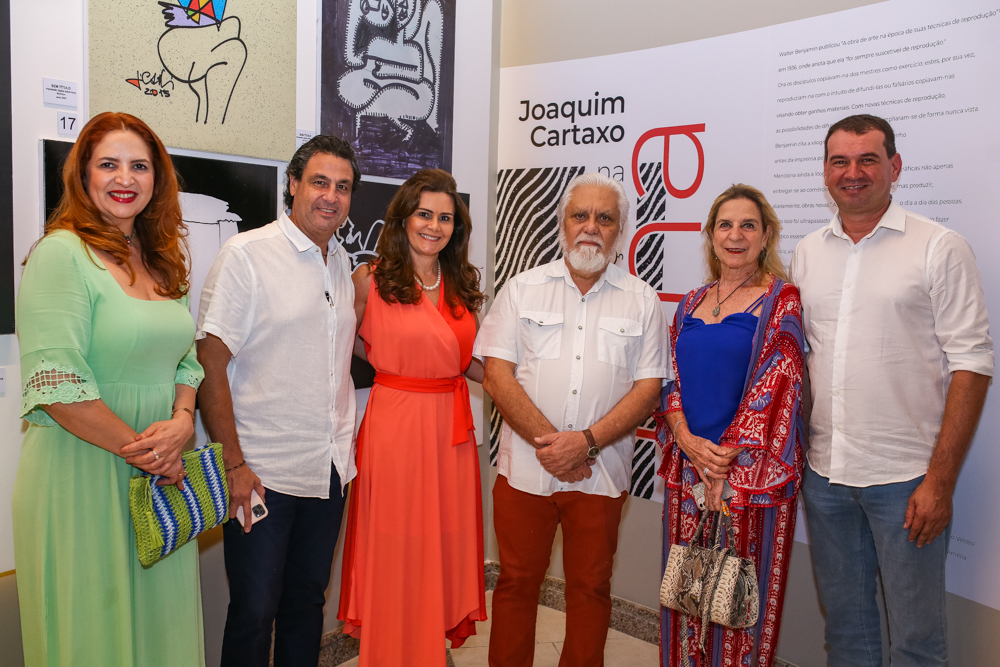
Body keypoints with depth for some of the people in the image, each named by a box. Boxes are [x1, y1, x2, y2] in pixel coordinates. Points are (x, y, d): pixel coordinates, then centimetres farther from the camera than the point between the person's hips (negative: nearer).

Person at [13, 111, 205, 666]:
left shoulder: (163, 260, 11)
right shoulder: (62, 253, -11)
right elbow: (56, 385, -19)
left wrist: (182, 422, -6)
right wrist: (141, 450, -13)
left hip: (162, 476, 6)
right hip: (83, 471, -6)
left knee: (160, 616, 17)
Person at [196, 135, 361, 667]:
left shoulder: (341, 263, 10)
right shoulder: (246, 254, -10)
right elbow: (210, 364, -13)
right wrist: (233, 464, -17)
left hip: (330, 469, 6)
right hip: (263, 473, -6)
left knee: (308, 601, 18)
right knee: (254, 611, 7)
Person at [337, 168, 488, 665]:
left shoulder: (462, 285, 10)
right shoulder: (371, 279, -4)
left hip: (451, 428, 5)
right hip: (394, 423, -4)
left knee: (445, 545, 13)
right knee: (396, 553, 5)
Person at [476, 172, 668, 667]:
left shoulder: (642, 301, 5)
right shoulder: (522, 288, 4)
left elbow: (648, 387, -1)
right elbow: (496, 374, -3)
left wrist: (587, 441, -14)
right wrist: (548, 441, -13)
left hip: (600, 472, 1)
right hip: (524, 466, 0)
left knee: (590, 588, 12)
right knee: (516, 583, 10)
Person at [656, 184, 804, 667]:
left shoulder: (782, 300, -4)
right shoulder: (691, 304, 11)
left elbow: (776, 384, -12)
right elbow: (668, 379, 6)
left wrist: (727, 458, -16)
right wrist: (689, 441, -10)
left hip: (750, 473, -4)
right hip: (687, 465, 5)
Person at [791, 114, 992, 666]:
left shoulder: (940, 248, -5)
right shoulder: (806, 253, 9)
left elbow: (971, 365, -7)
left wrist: (941, 479, -12)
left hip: (906, 476, -4)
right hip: (824, 472, 4)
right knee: (843, 622, 18)